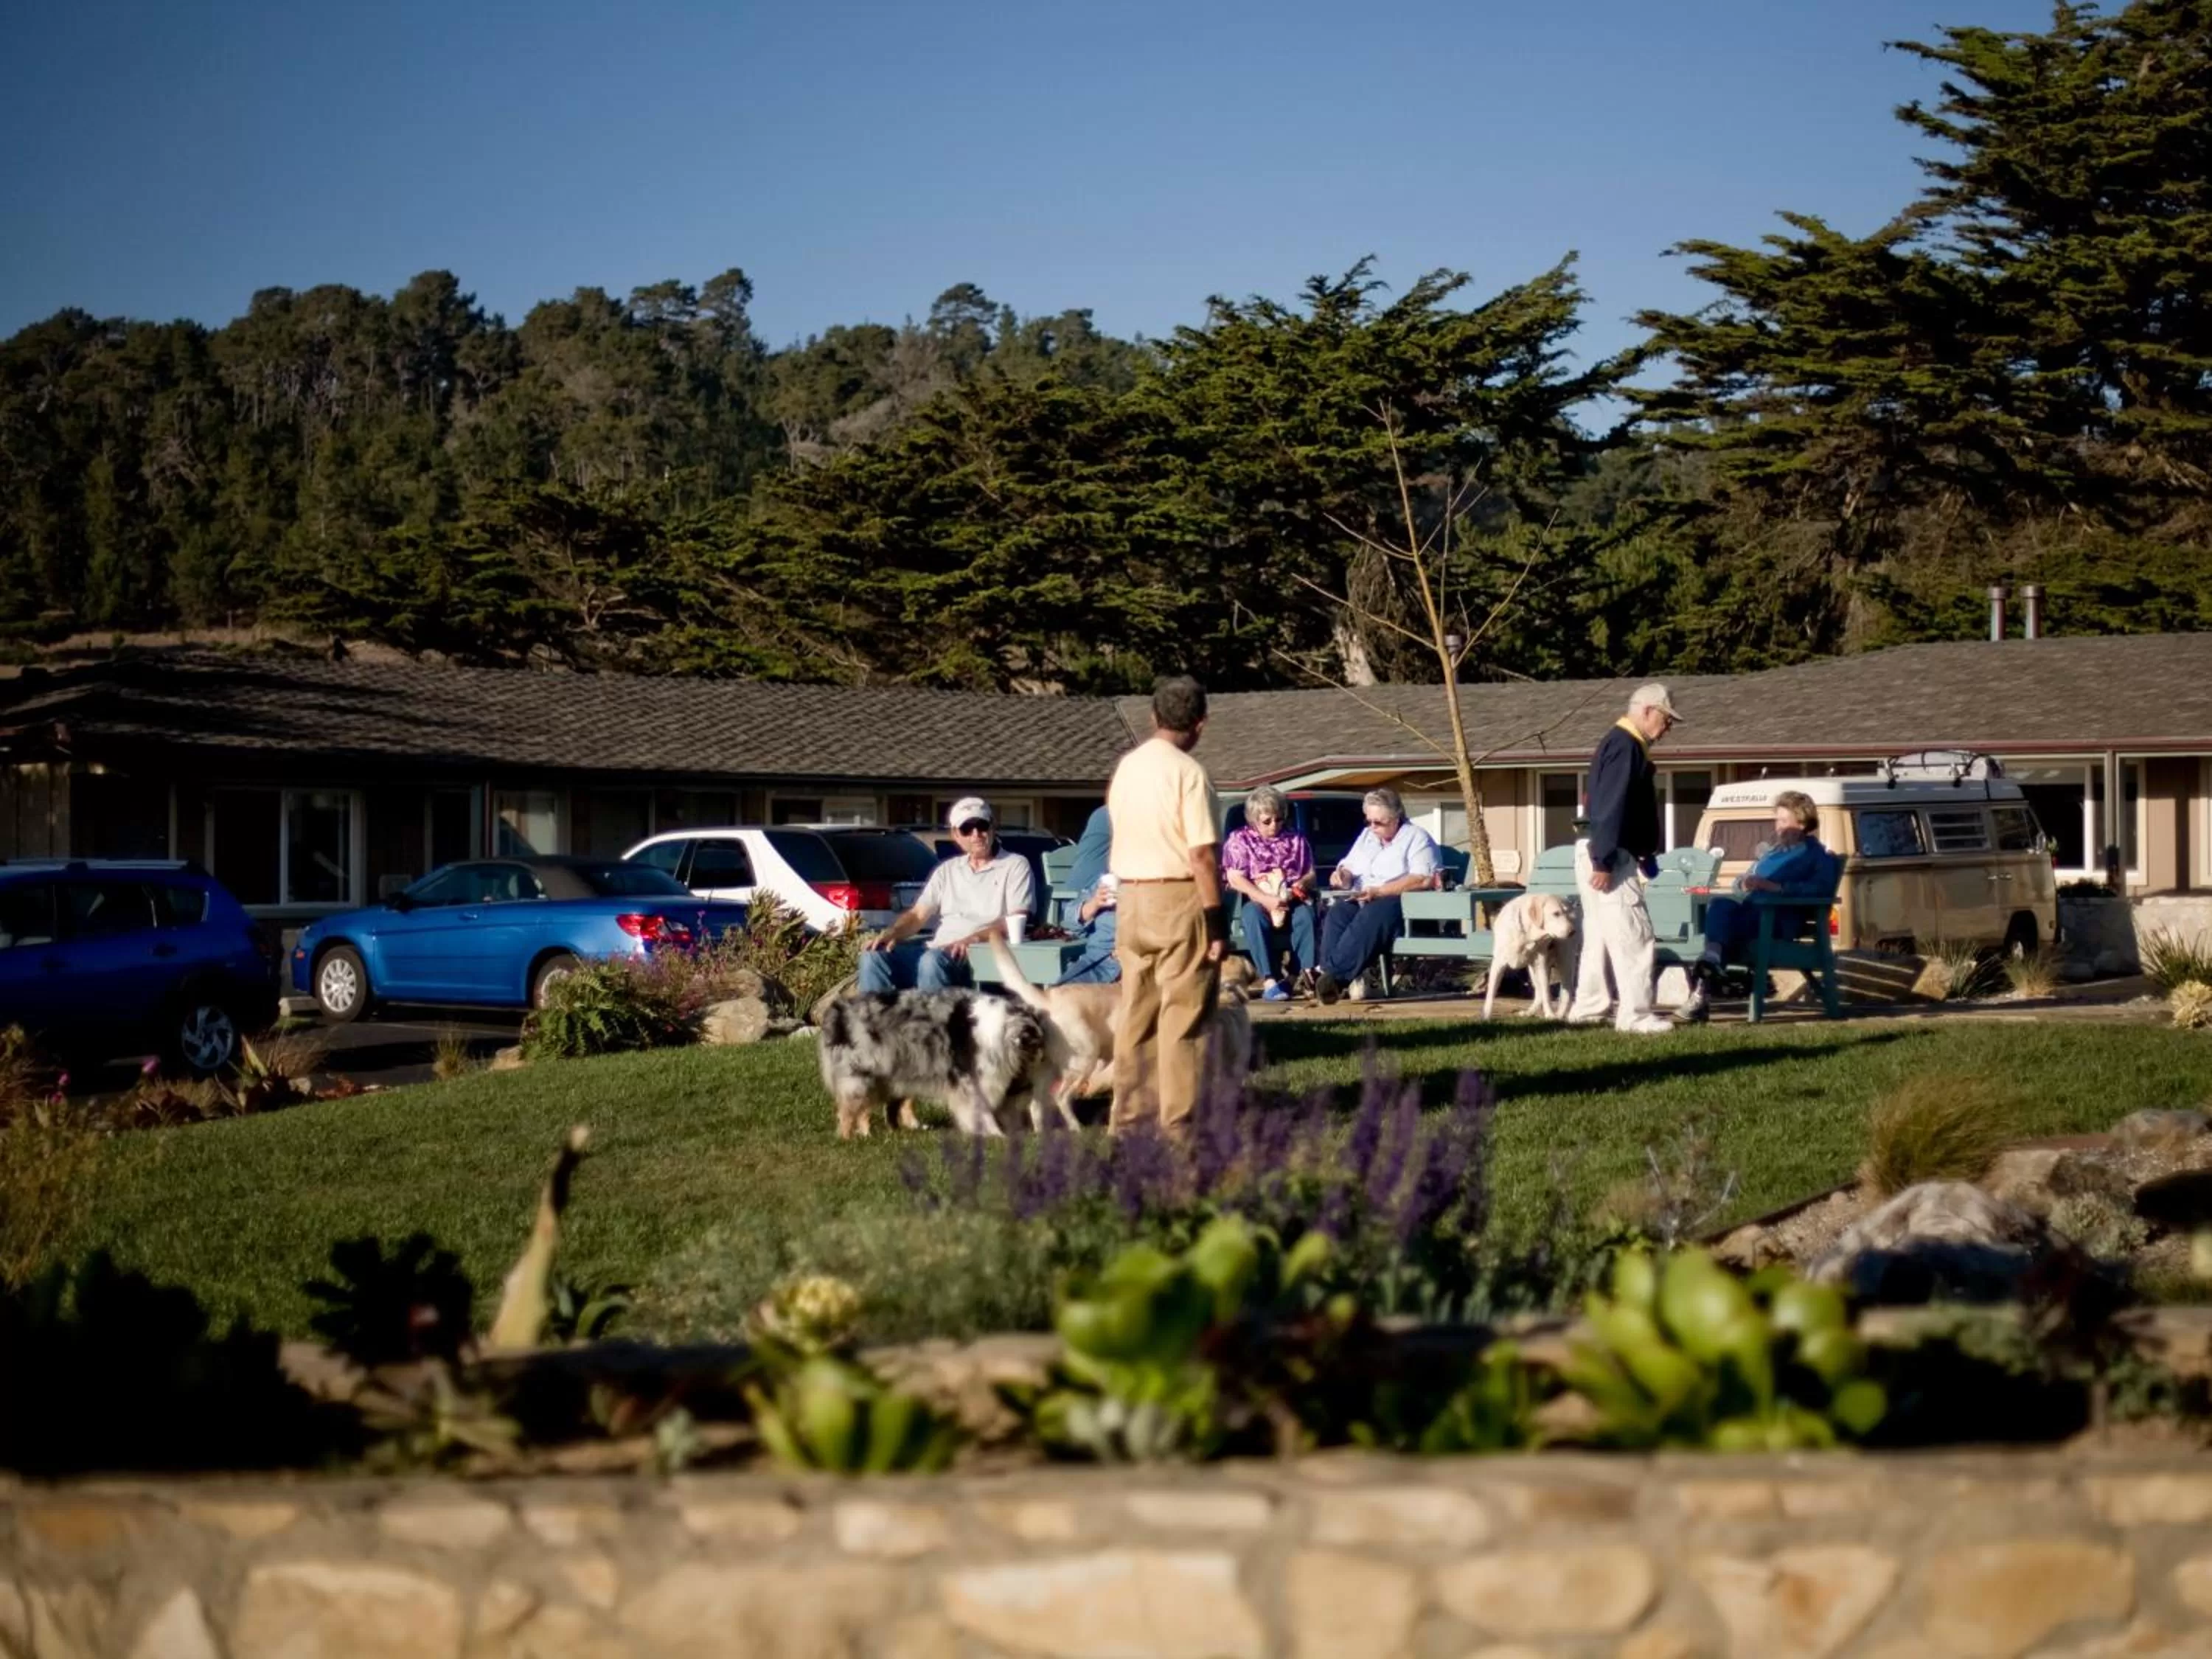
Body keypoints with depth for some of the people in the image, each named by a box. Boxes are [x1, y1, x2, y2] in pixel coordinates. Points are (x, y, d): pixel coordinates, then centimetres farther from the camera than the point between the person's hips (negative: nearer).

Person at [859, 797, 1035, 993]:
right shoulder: (947, 870, 23)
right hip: (937, 951, 6)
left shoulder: (1015, 866, 6)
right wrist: (891, 933, -4)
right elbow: (918, 915, 19)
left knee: (933, 961, -38)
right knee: (874, 957, -17)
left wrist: (974, 939, -24)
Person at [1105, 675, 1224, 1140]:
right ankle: (1179, 1124, 1)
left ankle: (1130, 1118, 17)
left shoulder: (1126, 766, 6)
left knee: (1136, 1014, 12)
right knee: (1184, 1016, -1)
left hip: (1130, 897, 7)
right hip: (1179, 898, -7)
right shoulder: (1189, 774, -14)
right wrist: (1217, 922, -14)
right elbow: (1202, 856, -17)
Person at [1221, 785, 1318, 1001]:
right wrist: (1266, 899, -18)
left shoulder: (1295, 840, 18)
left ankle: (1307, 973, -41)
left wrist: (1298, 888, -10)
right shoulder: (1239, 840, 8)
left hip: (1291, 901, 2)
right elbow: (1235, 878, -4)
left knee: (1305, 913, -34)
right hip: (1255, 900, -2)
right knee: (1253, 915, -38)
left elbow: (1310, 875, 15)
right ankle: (1268, 982, -46)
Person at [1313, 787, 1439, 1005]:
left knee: (1371, 917, -39)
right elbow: (1348, 869, 27)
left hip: (1400, 903, -6)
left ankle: (1336, 976, -49)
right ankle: (1332, 977, -45)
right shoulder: (1366, 836, 24)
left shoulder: (1417, 838, 1)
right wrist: (1341, 875, -1)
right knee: (1337, 913, -29)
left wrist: (1379, 892, -18)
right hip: (1361, 902, 6)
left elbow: (1424, 880, -13)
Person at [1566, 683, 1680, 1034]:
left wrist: (1643, 855, 18)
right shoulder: (1625, 745, -15)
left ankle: (1588, 1008, 20)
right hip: (1608, 857, -11)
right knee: (1633, 936, -9)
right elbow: (1611, 808, -22)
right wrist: (1603, 862, -25)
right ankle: (1635, 1016, -8)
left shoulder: (1624, 744, 18)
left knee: (1601, 936, 15)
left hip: (1605, 856, 11)